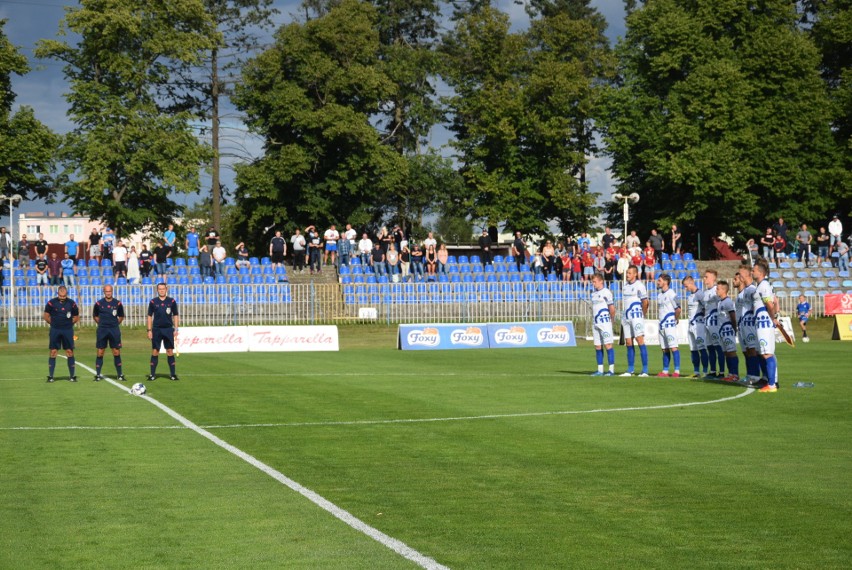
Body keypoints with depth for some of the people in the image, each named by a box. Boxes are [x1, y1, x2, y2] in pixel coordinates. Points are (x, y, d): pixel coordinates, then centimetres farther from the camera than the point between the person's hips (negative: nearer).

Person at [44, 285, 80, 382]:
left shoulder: (71, 303, 1)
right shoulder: (51, 303, -2)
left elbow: (76, 317, 10)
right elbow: (46, 316, 8)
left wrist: (68, 323, 3)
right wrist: (54, 323, 5)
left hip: (68, 330, 1)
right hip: (55, 330, 0)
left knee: (70, 352, 1)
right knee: (53, 352, 0)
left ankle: (72, 375, 7)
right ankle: (50, 376, 5)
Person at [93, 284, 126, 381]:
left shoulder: (117, 303, 0)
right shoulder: (99, 304, -1)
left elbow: (121, 317, 13)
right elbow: (95, 316, 14)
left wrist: (115, 324, 6)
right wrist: (101, 323, 7)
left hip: (114, 330, 0)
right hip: (102, 330, 0)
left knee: (116, 352, 1)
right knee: (100, 353, 1)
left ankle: (120, 375, 7)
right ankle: (98, 375, 7)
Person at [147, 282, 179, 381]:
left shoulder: (172, 301, 2)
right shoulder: (153, 302, 2)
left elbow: (175, 316, 7)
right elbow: (150, 316, 6)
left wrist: (176, 329, 0)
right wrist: (149, 330, 0)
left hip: (168, 329, 0)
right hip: (156, 329, 0)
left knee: (170, 351, 1)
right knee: (155, 352, 1)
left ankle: (172, 374, 6)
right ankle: (152, 374, 5)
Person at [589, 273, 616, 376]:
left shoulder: (606, 292, -8)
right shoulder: (594, 293, 16)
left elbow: (612, 308, -8)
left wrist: (611, 319, 1)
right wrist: (593, 324, 17)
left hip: (605, 322, -8)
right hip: (596, 323, 8)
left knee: (608, 344, -7)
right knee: (598, 347, 7)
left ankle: (611, 370, -6)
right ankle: (600, 370, 11)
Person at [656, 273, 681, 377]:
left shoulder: (671, 293, -12)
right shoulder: (659, 294, 14)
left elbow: (678, 309, -15)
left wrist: (675, 320, -6)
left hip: (670, 325, -8)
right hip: (662, 325, 8)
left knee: (673, 347, -10)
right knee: (665, 349, 10)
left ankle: (677, 371, -11)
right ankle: (665, 371, 14)